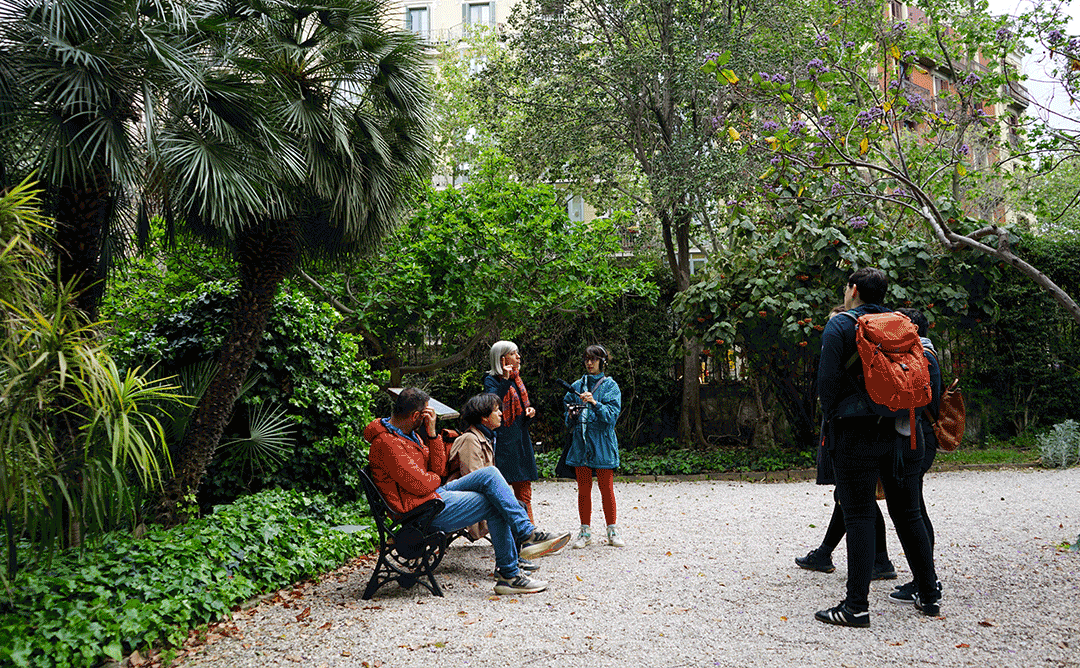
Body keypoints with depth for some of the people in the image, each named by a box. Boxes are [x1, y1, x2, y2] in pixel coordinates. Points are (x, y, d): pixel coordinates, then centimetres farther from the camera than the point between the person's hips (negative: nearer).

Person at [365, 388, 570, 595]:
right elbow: (421, 485, -23)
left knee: (490, 474, -3)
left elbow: (438, 470, 7)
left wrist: (432, 433, -3)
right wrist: (436, 478, 0)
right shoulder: (387, 443, -20)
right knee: (494, 505, -11)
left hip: (436, 493, 10)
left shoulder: (409, 434, 13)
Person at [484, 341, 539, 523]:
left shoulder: (517, 379, 17)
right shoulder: (491, 380, -5)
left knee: (524, 487, 9)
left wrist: (530, 411, 4)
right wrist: (505, 380, -23)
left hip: (521, 438, 8)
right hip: (503, 439, -8)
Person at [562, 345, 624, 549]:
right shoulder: (577, 386, 12)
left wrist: (594, 403, -23)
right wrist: (571, 415, -3)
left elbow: (612, 414, -10)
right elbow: (567, 414, 19)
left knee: (606, 488, 1)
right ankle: (585, 532, 15)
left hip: (602, 443, -3)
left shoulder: (610, 386, 1)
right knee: (583, 489, 6)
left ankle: (612, 531, 13)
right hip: (580, 442, 3)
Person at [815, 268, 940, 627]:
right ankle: (929, 595, 23)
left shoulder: (839, 325, -5)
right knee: (908, 514, 14)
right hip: (900, 432, 5)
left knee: (859, 515, -2)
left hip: (856, 432, -5)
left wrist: (831, 416, 5)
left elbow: (828, 379, -9)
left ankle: (856, 606, -1)